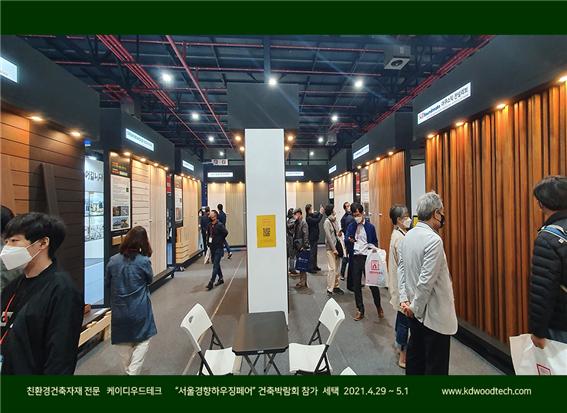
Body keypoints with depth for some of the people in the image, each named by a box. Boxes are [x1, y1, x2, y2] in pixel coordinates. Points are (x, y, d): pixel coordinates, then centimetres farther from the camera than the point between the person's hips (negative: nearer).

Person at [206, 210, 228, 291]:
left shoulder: (219, 225, -16)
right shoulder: (210, 225, 5)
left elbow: (226, 233, -20)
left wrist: (220, 240, -7)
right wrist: (208, 240, 9)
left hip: (219, 248, -8)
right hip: (212, 247, 8)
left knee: (215, 265, -6)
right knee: (216, 264, 16)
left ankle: (211, 282, -4)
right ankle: (221, 279, 31)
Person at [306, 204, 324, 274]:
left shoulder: (312, 215, 6)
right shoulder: (308, 218, -20)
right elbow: (317, 220, -27)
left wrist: (320, 211, 0)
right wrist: (321, 213, -21)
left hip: (315, 236, 10)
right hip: (312, 237, -10)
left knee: (315, 252, 16)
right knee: (312, 252, -5)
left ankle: (314, 266, 27)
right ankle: (311, 268, 2)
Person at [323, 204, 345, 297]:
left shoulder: (335, 220, 10)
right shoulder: (327, 222, -10)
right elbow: (328, 236, -14)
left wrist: (339, 234, -1)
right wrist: (334, 249, -15)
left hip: (337, 246, 7)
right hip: (331, 248, -7)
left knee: (337, 268, 12)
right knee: (332, 268, -8)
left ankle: (336, 286, 23)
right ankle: (329, 289, 0)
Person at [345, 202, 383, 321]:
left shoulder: (370, 227, 1)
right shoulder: (351, 226, 5)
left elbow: (375, 242, 7)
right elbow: (345, 240, -7)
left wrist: (374, 249, -14)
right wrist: (349, 239, -29)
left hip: (367, 257, -2)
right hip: (355, 258, 2)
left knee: (373, 283, 8)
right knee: (356, 285, 9)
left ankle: (379, 306, 34)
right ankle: (360, 310, 25)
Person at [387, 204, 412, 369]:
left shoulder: (397, 234, 8)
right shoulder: (400, 238, -21)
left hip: (400, 281, 10)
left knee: (401, 316, 21)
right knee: (404, 319, 3)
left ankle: (400, 346, 39)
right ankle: (403, 356, 18)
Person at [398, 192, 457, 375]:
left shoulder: (407, 236, 1)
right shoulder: (434, 240, -22)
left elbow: (401, 269, 2)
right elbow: (426, 281, -23)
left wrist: (404, 299, 2)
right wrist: (414, 307, -11)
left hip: (415, 309, 7)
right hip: (433, 313, -7)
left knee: (415, 354, 20)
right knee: (435, 364, 9)